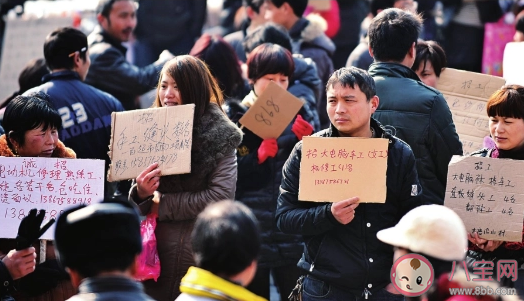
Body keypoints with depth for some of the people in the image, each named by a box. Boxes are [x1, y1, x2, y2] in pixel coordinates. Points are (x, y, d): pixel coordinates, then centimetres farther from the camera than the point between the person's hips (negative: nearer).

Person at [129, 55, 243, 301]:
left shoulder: (219, 135, -4)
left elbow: (222, 195, -15)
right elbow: (135, 207, 10)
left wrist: (163, 205, -11)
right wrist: (140, 194, -14)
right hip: (156, 254, 4)